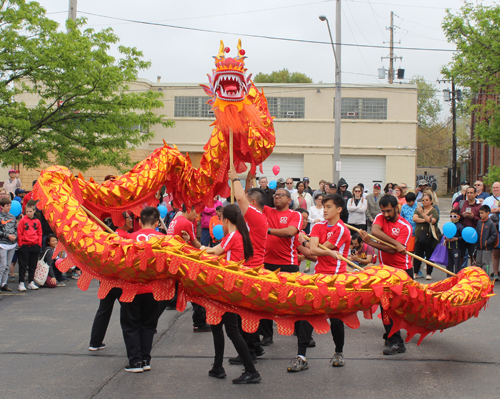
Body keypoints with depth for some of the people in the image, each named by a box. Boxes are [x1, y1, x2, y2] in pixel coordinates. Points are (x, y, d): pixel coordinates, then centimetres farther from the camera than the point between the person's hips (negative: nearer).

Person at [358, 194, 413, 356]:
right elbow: (375, 230, -22)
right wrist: (395, 243, -30)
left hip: (403, 270, -3)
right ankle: (395, 340, 6)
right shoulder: (380, 217, 2)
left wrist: (370, 243, -30)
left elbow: (392, 250, -21)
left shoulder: (405, 227, -10)